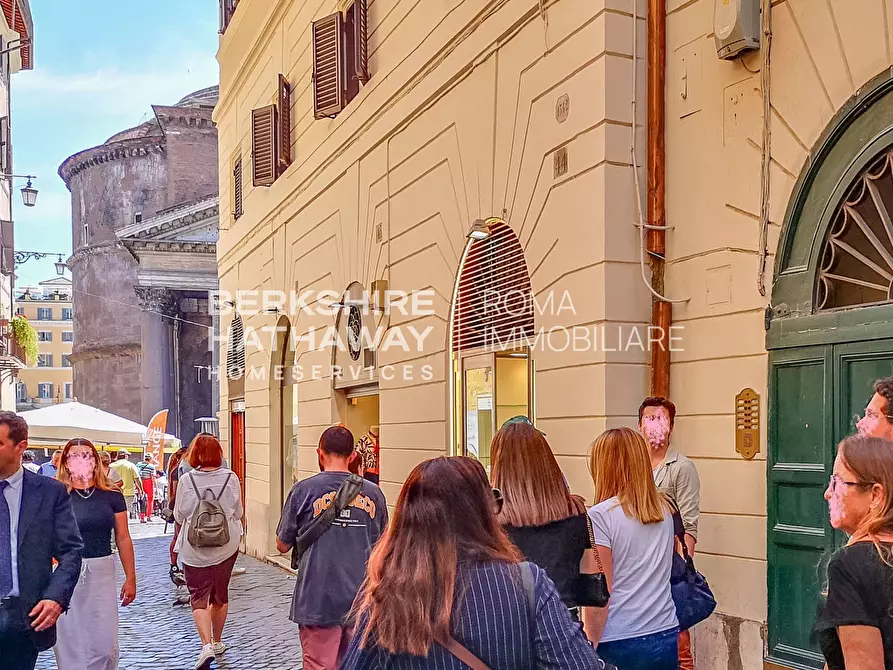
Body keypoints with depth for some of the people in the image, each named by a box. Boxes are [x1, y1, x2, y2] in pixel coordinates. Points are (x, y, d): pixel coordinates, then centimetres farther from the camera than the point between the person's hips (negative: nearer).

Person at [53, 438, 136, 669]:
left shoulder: (111, 495, 2)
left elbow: (123, 538, 7)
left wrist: (130, 579, 7)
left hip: (102, 572, 1)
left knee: (104, 645, 3)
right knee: (69, 643, 7)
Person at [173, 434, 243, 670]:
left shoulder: (187, 480, -12)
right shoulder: (231, 478, -8)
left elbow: (179, 516, -3)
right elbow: (238, 513, 2)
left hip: (195, 549, -2)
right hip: (226, 546, 2)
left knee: (199, 597, 4)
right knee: (220, 594, 18)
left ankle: (206, 644, -13)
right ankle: (217, 641, 32)